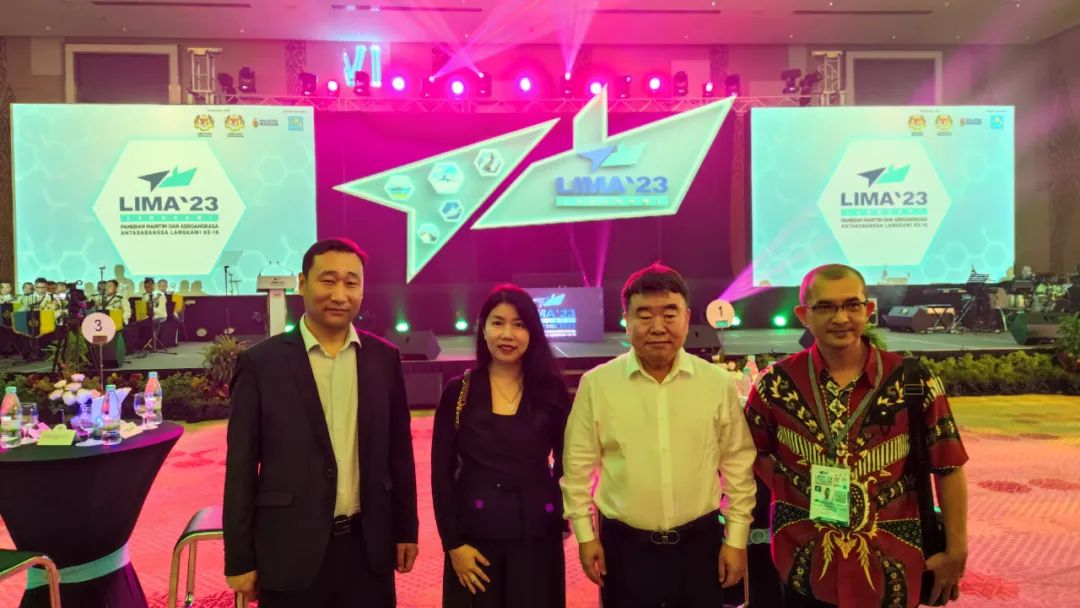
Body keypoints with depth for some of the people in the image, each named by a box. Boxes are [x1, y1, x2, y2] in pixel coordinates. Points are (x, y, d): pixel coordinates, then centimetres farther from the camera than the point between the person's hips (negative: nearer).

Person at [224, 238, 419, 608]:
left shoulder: (384, 358, 1)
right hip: (291, 549, -2)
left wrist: (406, 529, 8)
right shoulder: (261, 363, -7)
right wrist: (240, 560, -3)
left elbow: (398, 450, 7)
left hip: (368, 545, 2)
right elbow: (241, 468, -4)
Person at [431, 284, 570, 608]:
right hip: (474, 535, 0)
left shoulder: (551, 389, -1)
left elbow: (565, 460, 7)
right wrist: (453, 543, -6)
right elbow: (441, 472, -2)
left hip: (537, 535, 1)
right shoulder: (458, 392, -3)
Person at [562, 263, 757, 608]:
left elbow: (738, 464, 3)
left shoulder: (718, 383, -3)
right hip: (624, 545, -1)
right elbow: (578, 464, 0)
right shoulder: (597, 383, -6)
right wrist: (585, 535, 0)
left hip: (700, 542, 1)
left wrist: (736, 538, 3)